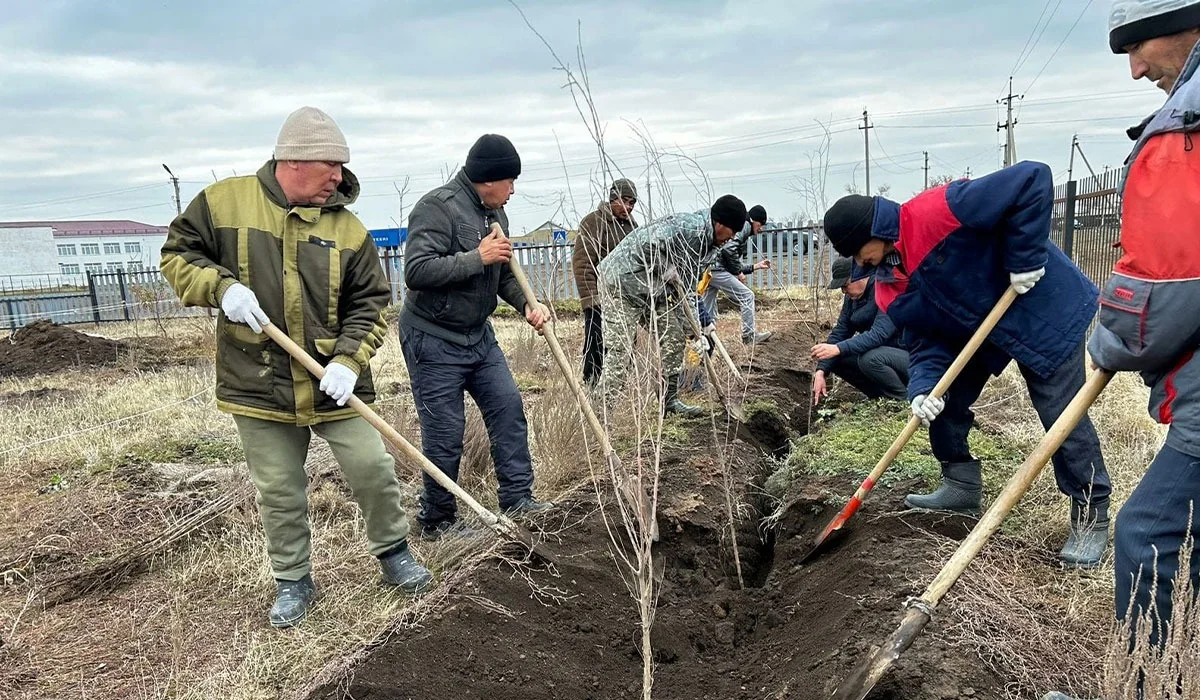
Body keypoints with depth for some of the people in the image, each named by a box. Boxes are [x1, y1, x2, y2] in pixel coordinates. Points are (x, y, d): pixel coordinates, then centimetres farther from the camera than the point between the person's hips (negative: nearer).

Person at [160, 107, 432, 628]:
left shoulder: (347, 226, -1)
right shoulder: (224, 201, -3)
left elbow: (370, 304, 1)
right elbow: (176, 255, 5)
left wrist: (349, 361, -13)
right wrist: (221, 286, -14)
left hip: (332, 382, 1)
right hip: (258, 383, 0)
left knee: (373, 470, 3)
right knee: (278, 492, 11)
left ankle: (394, 552, 29)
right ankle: (292, 581, 31)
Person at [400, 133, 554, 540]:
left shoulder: (494, 213, 8)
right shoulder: (437, 208, -19)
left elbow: (503, 274, 16)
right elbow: (416, 271, -28)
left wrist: (527, 303, -2)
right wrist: (476, 257, -26)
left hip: (478, 335, 8)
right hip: (433, 341, -8)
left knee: (508, 406, 7)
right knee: (445, 433, -1)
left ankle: (517, 497, 19)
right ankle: (437, 522, 16)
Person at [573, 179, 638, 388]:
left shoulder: (631, 224, 17)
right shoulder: (593, 222, -8)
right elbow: (582, 264, -14)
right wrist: (591, 299, -20)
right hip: (600, 301, -7)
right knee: (597, 350, -6)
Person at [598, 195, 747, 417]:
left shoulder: (706, 245, 12)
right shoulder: (691, 226, -20)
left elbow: (687, 289, 16)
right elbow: (649, 243, -33)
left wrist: (696, 330, 10)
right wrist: (667, 269, -18)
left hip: (653, 289, 10)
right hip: (622, 280, -10)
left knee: (674, 339, 11)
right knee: (621, 351, -12)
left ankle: (669, 400, 22)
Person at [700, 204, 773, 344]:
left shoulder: (740, 226, 28)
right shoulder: (745, 225, 0)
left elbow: (733, 267, 25)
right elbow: (728, 248, -19)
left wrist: (756, 266, 29)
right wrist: (738, 272, -8)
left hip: (706, 269, 9)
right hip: (716, 268, -9)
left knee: (708, 310, 12)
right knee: (747, 296, 0)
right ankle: (749, 335, 3)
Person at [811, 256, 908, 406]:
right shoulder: (853, 297, 3)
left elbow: (879, 334, -34)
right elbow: (839, 332, 0)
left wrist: (838, 349, -43)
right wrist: (821, 371, -11)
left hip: (908, 355, -8)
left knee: (870, 359, -35)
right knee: (835, 359, -6)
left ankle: (904, 399, -9)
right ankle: (881, 396, 6)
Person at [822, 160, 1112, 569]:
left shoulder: (936, 212, -31)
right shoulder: (890, 290, -6)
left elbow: (1032, 182, -32)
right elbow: (926, 343, -6)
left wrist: (1025, 258, -30)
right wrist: (923, 388, -24)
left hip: (1043, 309, -7)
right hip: (977, 328, 8)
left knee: (1063, 418, -4)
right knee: (942, 401, 6)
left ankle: (1091, 516, 14)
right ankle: (962, 487, 25)